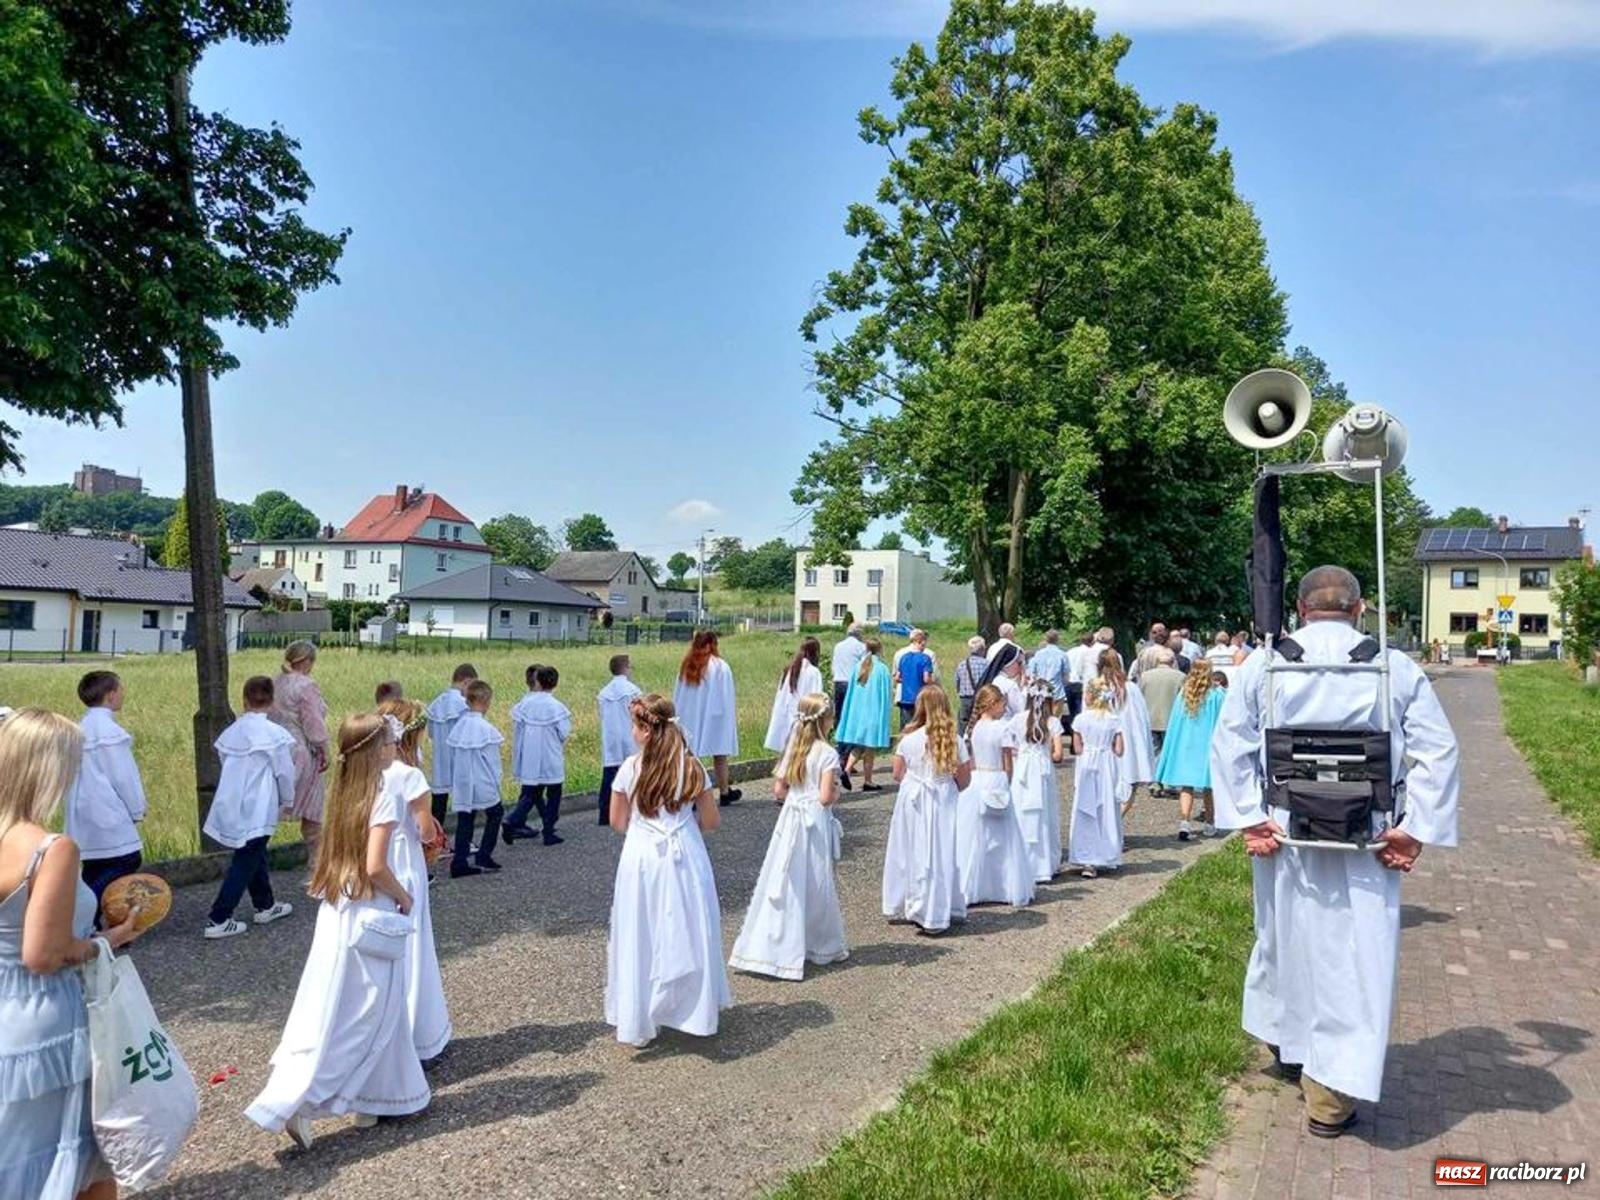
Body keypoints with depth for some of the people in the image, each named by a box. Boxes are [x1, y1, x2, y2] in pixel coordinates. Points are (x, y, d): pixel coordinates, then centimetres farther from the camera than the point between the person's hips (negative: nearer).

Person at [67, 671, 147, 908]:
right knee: (127, 861, -8)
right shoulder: (108, 730, -14)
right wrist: (137, 810, -3)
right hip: (106, 811, -9)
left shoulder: (83, 727, 13)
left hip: (86, 810, 9)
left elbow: (89, 773, 16)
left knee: (96, 868, 13)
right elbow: (122, 775, -14)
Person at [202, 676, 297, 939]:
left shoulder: (231, 732, 3)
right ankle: (218, 921, 3)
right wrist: (288, 801, 10)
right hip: (256, 811, -7)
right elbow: (285, 772, -9)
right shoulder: (275, 734, -15)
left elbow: (227, 766, 10)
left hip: (232, 807, 7)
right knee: (244, 865, 2)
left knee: (254, 857, 21)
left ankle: (265, 906, 34)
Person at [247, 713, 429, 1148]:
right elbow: (375, 867, -23)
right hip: (370, 919, -8)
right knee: (358, 1017, 3)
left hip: (338, 912, 9)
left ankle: (375, 1100, 29)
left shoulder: (345, 795, 5)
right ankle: (291, 1102, 0)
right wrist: (403, 897, -6)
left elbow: (335, 857, 11)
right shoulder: (382, 800, -18)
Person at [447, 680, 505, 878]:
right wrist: (496, 783, 0)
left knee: (465, 820, 10)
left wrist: (455, 782, 18)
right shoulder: (485, 728, -17)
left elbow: (453, 754, 9)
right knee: (495, 813, 14)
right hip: (482, 784, -6)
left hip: (462, 785, 6)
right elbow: (491, 760, -12)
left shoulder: (460, 724, 2)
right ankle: (483, 857, 11)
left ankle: (459, 863, 9)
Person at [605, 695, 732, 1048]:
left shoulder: (630, 768, -8)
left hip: (641, 860, -1)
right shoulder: (692, 767, -5)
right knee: (688, 934, 14)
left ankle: (637, 1019, 17)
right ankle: (696, 1008, 26)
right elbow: (712, 820, 0)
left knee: (641, 937, 9)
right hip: (685, 858, 1)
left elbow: (617, 822, 3)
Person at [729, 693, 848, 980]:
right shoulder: (828, 754, -13)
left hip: (790, 819, 5)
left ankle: (766, 946, 12)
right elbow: (826, 797, -18)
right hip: (815, 823, -5)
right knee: (815, 884, 7)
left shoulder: (793, 748, 5)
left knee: (783, 883, 9)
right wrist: (836, 792, 1)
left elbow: (779, 790, 6)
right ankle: (823, 945, 22)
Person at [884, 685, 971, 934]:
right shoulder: (955, 740, -8)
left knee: (913, 852, 12)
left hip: (912, 802, 0)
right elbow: (965, 779, -2)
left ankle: (900, 906, 23)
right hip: (944, 803, 0)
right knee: (942, 854, 9)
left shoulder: (909, 739, -10)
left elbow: (898, 774, 0)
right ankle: (937, 913, 16)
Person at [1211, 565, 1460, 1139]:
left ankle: (1285, 1038, 44)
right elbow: (1438, 751, -8)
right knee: (1355, 958, 8)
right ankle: (1331, 1098, 13)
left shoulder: (1262, 665, -4)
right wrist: (1415, 829, -7)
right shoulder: (1397, 668, -4)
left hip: (1283, 835, 2)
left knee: (1286, 938, 22)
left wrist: (1249, 817, -6)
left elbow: (1229, 744, -8)